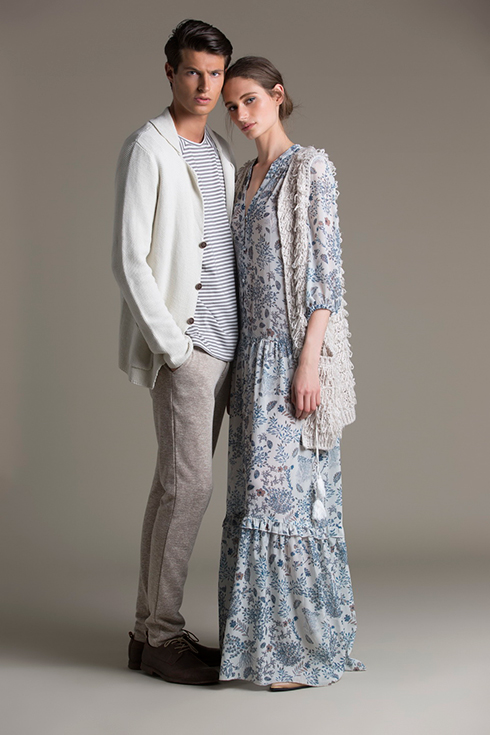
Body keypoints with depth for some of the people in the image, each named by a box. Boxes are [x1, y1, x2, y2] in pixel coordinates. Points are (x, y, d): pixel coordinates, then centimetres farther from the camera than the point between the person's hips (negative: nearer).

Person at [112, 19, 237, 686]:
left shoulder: (221, 152, 17)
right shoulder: (147, 149, -7)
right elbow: (129, 260, -13)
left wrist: (230, 338, 12)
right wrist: (173, 347, -15)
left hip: (221, 343, 7)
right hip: (180, 343, -7)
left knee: (181, 483, 10)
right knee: (188, 483, -7)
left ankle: (160, 626, 18)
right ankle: (157, 634, 4)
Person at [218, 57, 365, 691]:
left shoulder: (310, 166, -7)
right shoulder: (246, 177, 17)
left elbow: (326, 268, -13)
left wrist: (308, 361, -20)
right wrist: (244, 365, 15)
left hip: (297, 349, -8)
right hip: (256, 349, 8)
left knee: (291, 489, -6)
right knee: (260, 488, 9)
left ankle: (307, 646, 4)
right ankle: (264, 637, 19)